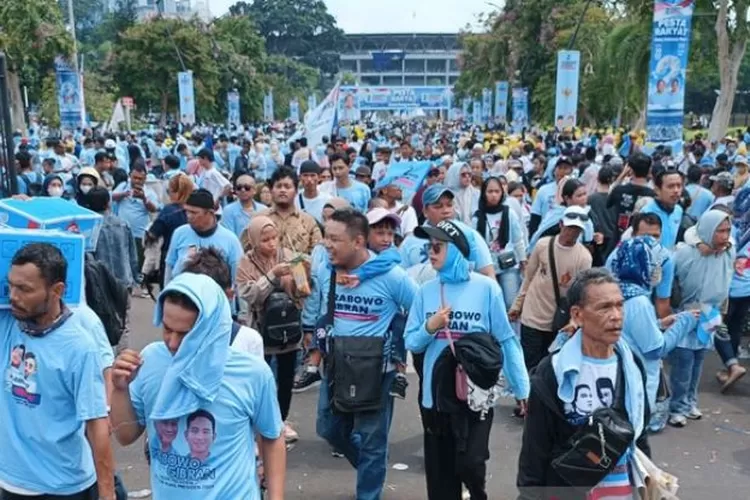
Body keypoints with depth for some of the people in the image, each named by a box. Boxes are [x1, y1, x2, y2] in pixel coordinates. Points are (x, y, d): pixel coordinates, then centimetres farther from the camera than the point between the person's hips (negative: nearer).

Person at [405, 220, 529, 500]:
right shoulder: (426, 291, 1)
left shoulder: (485, 288, -8)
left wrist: (522, 389, -3)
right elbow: (411, 343, 5)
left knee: (469, 464, -6)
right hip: (435, 395, 4)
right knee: (440, 475, 13)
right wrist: (429, 328, -15)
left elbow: (506, 340, -4)